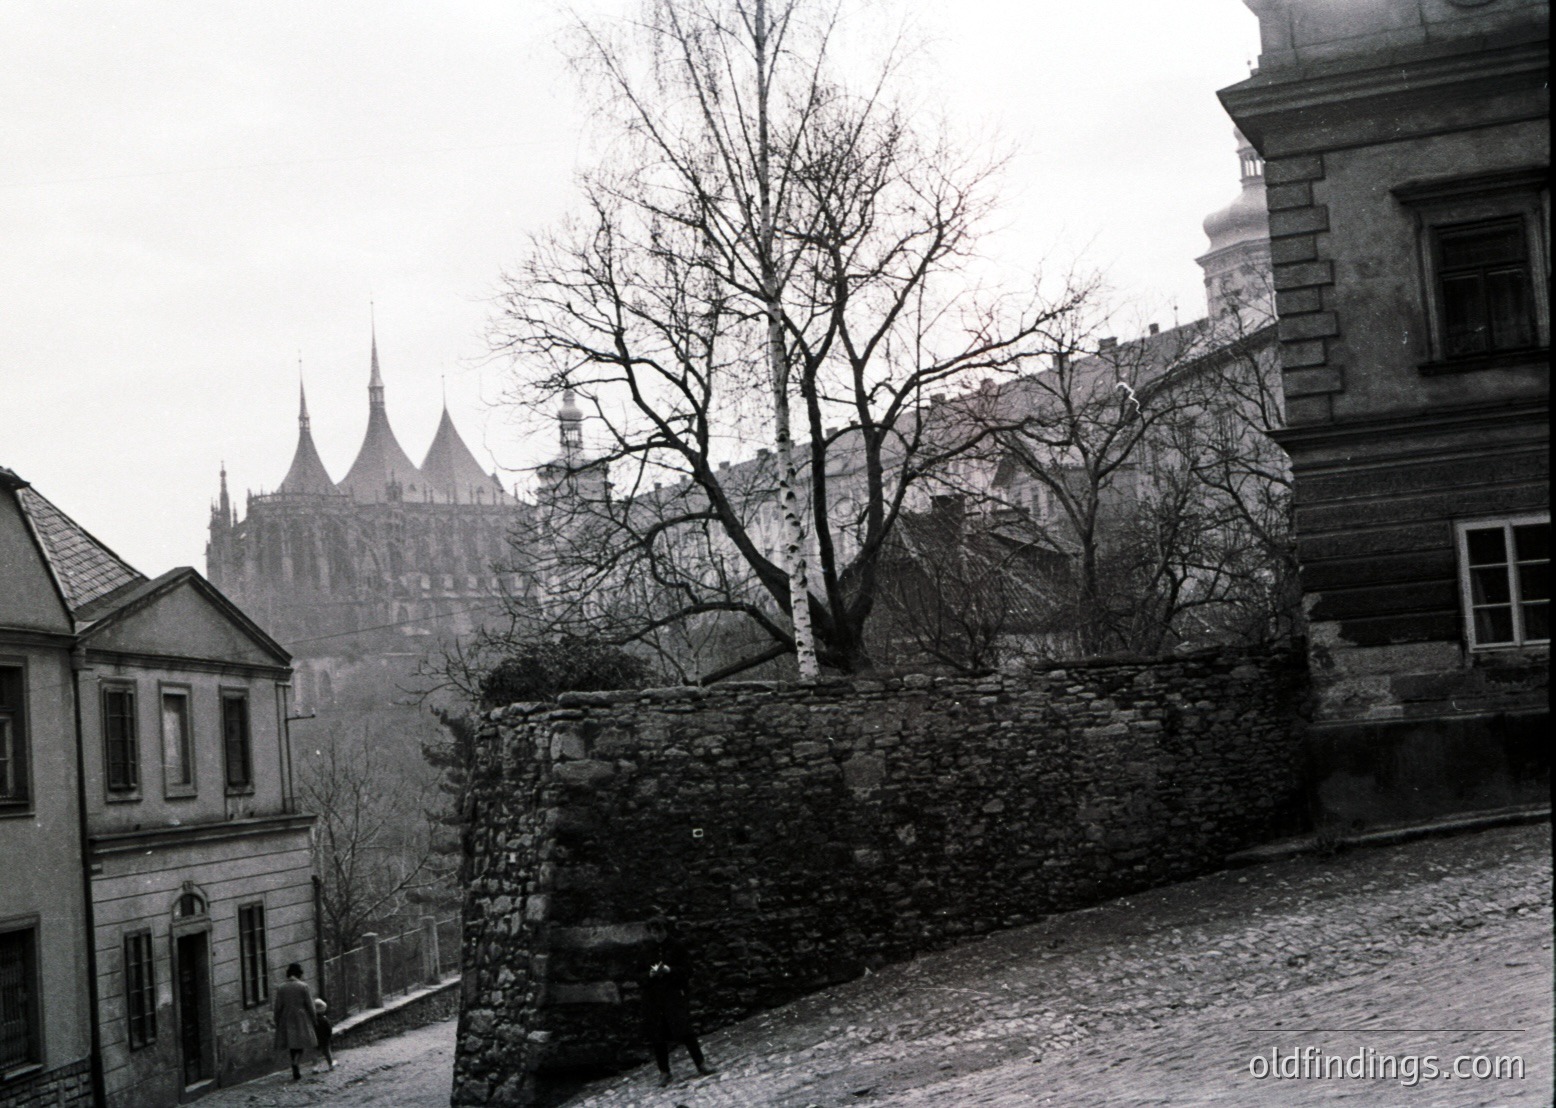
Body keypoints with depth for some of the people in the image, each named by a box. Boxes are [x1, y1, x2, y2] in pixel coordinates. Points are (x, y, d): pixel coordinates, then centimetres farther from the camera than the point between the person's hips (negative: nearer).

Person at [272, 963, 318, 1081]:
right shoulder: (303, 987, -7)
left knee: (293, 1046, 14)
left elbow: (277, 1008, 1)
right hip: (301, 1020, -3)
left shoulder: (281, 988, 0)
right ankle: (296, 1063, -26)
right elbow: (310, 1006, -5)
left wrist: (277, 1024, 10)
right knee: (300, 1045, 2)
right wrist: (313, 1021, 6)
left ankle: (296, 1072, 17)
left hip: (286, 1021, 3)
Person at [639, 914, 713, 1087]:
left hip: (675, 995, -3)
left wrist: (670, 970, -15)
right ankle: (664, 1071, 10)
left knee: (685, 1030, -12)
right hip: (653, 998, 3)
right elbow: (640, 977, 12)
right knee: (657, 1036, 1)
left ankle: (700, 1063, -1)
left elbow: (688, 970, 0)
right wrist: (650, 974, -10)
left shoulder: (677, 948, 3)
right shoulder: (646, 953, 10)